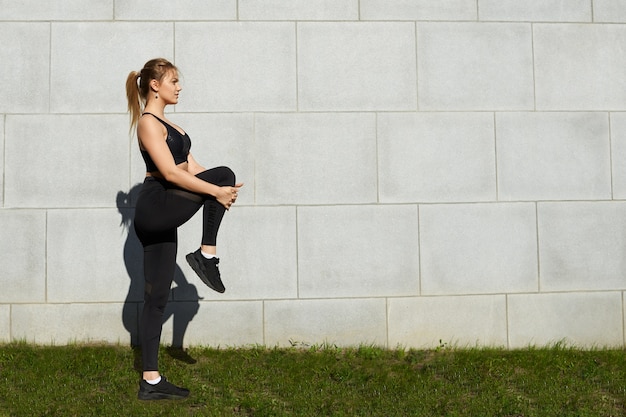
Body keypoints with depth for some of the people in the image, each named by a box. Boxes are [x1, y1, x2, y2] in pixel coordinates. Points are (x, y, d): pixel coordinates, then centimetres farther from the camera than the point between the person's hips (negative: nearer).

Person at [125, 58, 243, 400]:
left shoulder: (164, 123, 21)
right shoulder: (148, 122, -8)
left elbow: (188, 165, 16)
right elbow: (170, 172, -19)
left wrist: (220, 190, -1)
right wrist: (216, 190, -19)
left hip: (160, 217, 9)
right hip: (155, 207, -9)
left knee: (156, 298, 7)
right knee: (224, 174, -12)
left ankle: (151, 382, 10)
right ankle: (206, 256, -8)